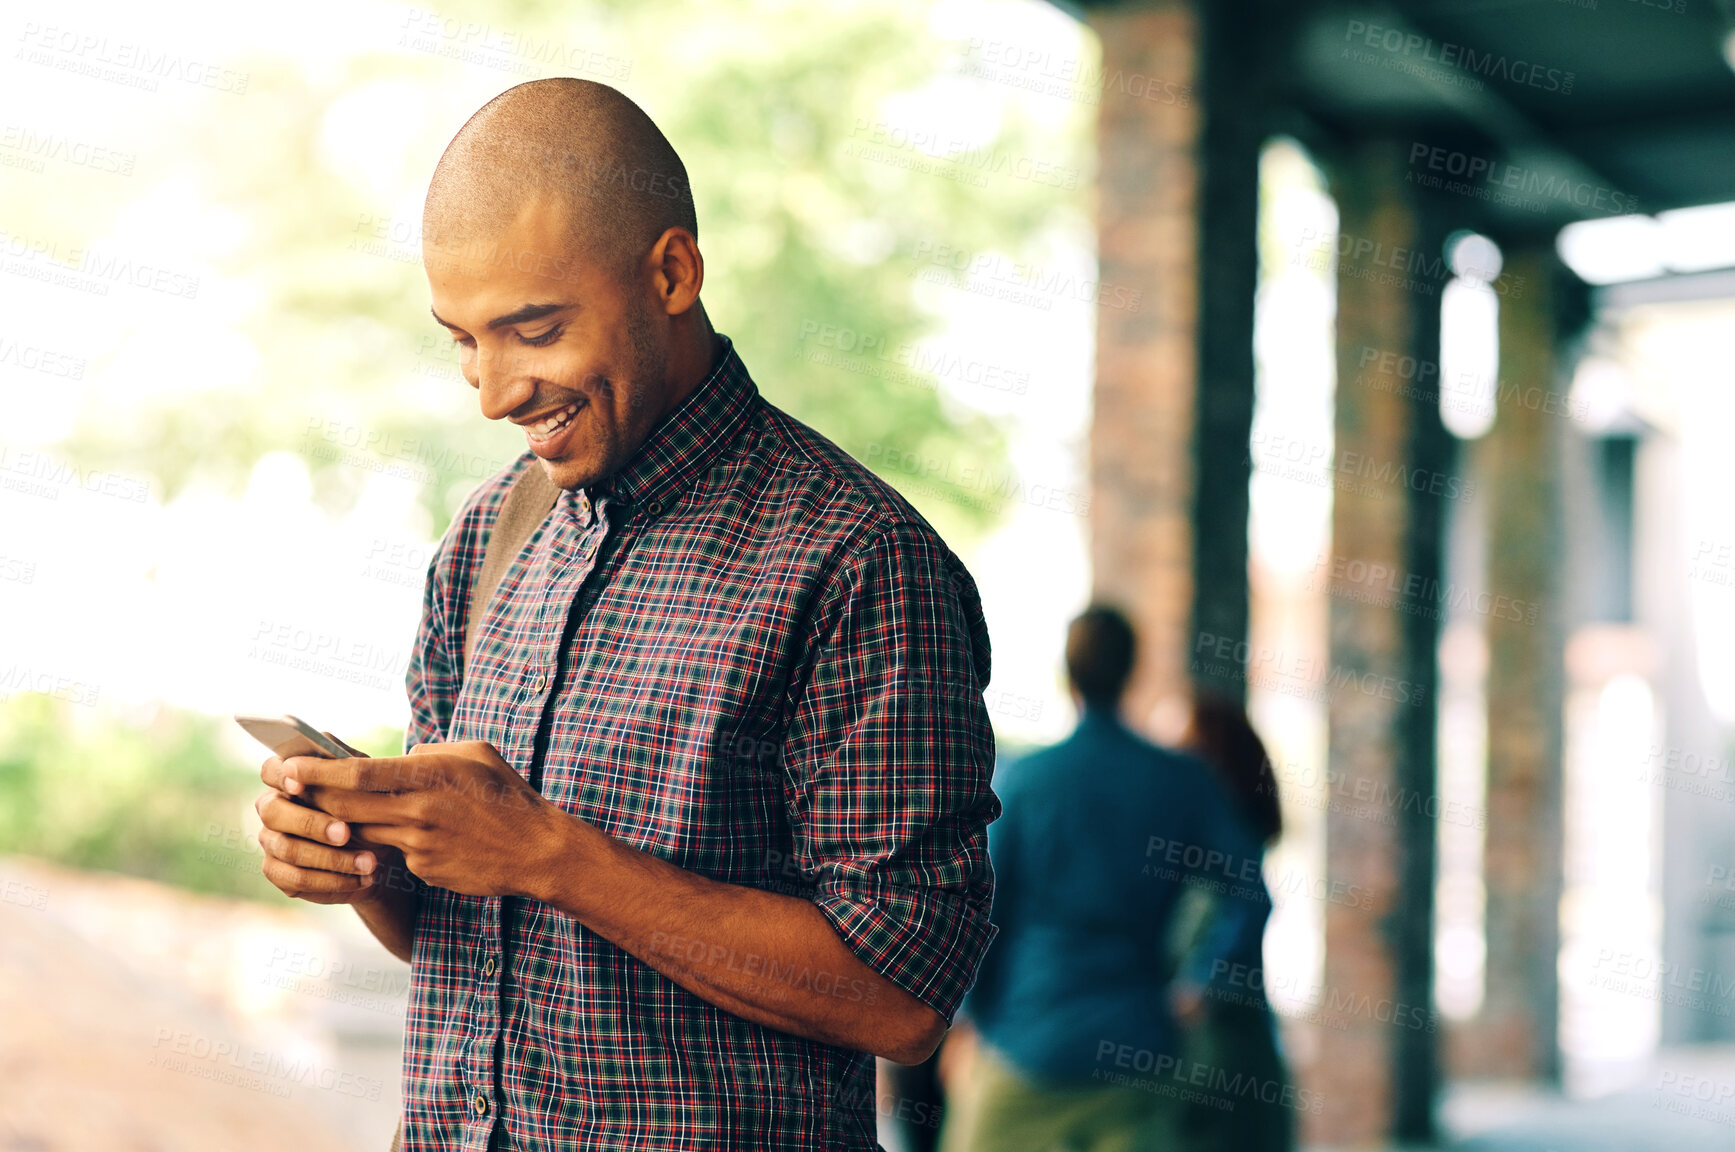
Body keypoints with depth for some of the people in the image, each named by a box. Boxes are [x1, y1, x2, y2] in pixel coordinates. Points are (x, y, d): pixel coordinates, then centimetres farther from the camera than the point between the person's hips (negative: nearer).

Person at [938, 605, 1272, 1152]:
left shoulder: (1020, 780, -6)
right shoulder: (1184, 782, 0)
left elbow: (978, 908, -5)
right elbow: (1250, 895, -6)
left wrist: (966, 1026, 6)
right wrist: (1194, 983, 6)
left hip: (1026, 1044, -1)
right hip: (1137, 1048, 1)